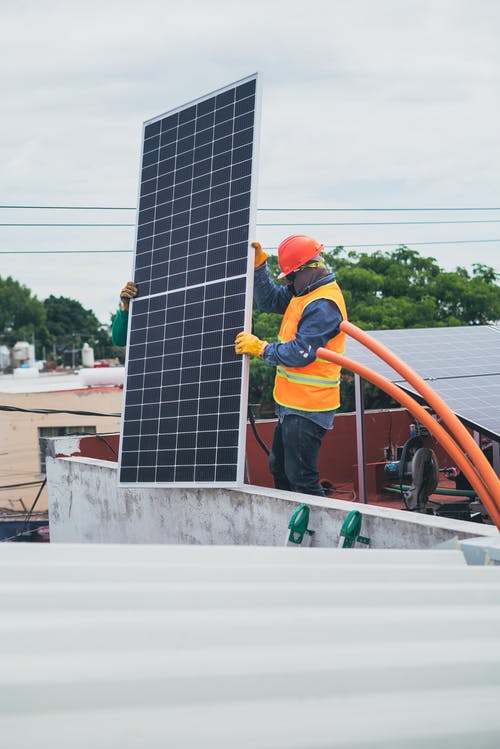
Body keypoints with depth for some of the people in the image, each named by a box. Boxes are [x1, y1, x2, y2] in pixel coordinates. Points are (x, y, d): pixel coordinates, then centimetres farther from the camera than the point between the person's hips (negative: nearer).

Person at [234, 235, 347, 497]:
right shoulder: (304, 292, 9)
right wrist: (259, 263, 5)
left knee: (301, 478, -6)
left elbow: (299, 353, -26)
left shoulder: (323, 305, -22)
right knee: (279, 468, 21)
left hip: (307, 408, -11)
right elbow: (268, 300, 16)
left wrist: (259, 348, -17)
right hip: (292, 403, 11)